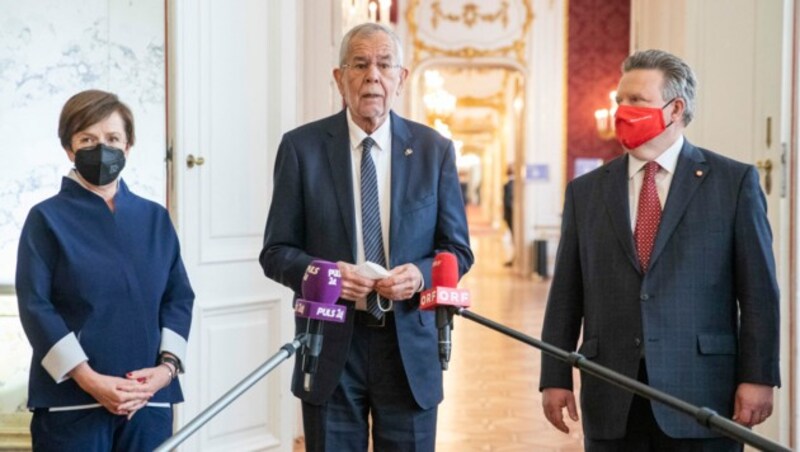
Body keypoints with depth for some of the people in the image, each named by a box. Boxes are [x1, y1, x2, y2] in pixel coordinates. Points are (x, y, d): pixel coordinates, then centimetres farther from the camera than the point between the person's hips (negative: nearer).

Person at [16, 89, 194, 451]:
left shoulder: (155, 218, 12)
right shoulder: (47, 219, 1)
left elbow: (179, 297, 10)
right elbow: (35, 306, -5)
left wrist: (167, 366, -6)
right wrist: (89, 379, -14)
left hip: (149, 398, 3)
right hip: (71, 401, -3)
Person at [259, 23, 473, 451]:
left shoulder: (434, 149, 4)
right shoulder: (301, 146, -1)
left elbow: (458, 250, 7)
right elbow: (276, 251, 1)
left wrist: (420, 274, -15)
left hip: (409, 345, 1)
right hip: (329, 344, -1)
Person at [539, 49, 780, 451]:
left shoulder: (733, 181, 1)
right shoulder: (586, 191, 8)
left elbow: (758, 290, -2)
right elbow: (566, 296, 6)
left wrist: (758, 376, -7)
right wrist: (555, 378, 2)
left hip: (700, 392, -2)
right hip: (611, 398, 3)